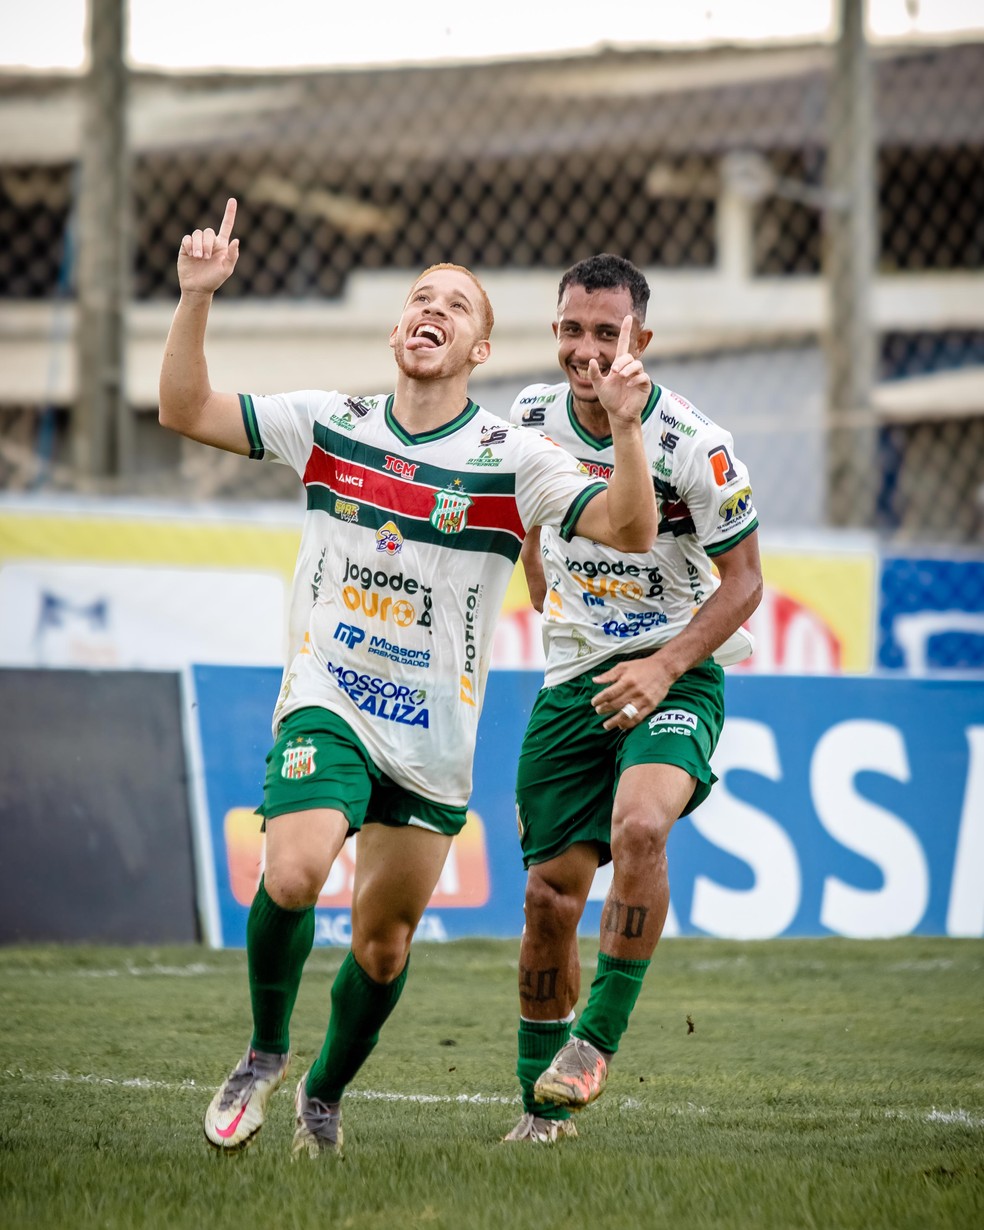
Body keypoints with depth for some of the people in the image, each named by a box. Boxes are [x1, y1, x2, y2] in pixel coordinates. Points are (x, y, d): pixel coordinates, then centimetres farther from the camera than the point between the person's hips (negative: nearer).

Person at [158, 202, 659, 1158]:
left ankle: (324, 1093, 36)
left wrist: (625, 427, -30)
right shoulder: (328, 425, 1)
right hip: (325, 704, -1)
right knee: (292, 873, -26)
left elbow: (629, 529, -14)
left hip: (434, 734, 1)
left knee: (383, 942, 8)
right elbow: (185, 409, 2)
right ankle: (265, 1053, 0)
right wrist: (196, 297, -11)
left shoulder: (514, 461, -4)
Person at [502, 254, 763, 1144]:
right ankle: (543, 1106, 19)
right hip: (572, 678, 4)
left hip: (677, 673, -4)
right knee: (550, 895, 2)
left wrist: (666, 665, -18)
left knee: (639, 826, -32)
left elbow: (744, 579, -7)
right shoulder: (532, 420, -1)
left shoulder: (693, 449, -16)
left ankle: (597, 1039, -18)